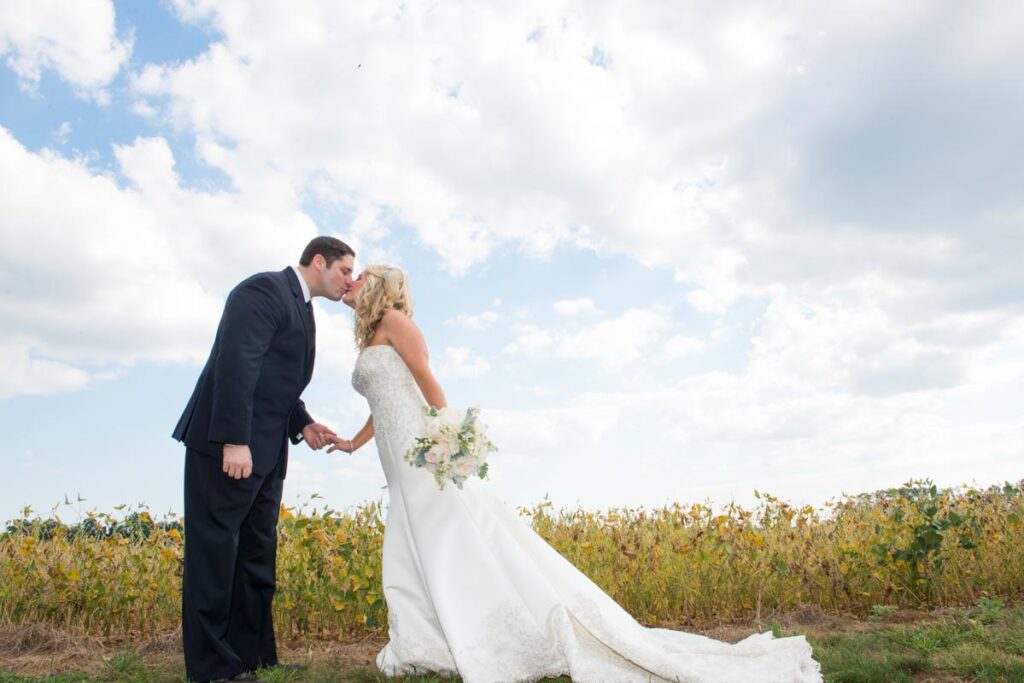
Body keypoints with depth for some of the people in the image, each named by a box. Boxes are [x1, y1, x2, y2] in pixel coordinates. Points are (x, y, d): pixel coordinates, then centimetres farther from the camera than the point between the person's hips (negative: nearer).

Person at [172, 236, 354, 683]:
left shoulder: (302, 310, 21)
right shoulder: (265, 289, -9)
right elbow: (236, 363, -21)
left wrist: (302, 424, 6)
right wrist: (234, 441, -26)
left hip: (264, 451, 10)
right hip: (226, 445, -10)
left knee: (257, 555, 10)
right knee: (215, 552, -3)